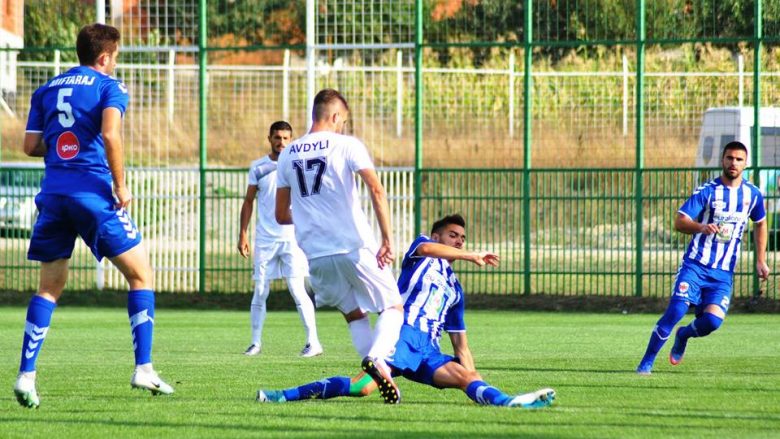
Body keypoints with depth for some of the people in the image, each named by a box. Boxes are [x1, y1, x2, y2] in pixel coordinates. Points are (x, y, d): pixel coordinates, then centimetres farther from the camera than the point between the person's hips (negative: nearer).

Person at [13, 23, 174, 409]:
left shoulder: (46, 90, 16)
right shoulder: (109, 86, 0)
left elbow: (31, 145, 11)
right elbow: (110, 134, -16)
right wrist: (120, 187, -10)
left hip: (53, 191, 5)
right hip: (93, 190, -5)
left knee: (50, 286, 12)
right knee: (141, 275, 7)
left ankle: (26, 374, -1)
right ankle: (143, 369, -2)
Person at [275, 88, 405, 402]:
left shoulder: (288, 155, 11)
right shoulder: (347, 145, -2)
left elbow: (281, 215, 15)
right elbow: (377, 191, -15)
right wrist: (387, 240, -13)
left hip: (316, 255, 4)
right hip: (355, 247, -4)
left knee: (354, 314, 20)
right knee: (393, 308, 7)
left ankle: (379, 375, 5)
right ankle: (377, 357, -21)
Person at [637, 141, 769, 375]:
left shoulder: (752, 194, 6)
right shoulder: (707, 191, -7)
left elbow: (760, 223, 25)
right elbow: (679, 222, -15)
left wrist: (760, 260, 20)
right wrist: (702, 227, -36)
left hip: (723, 273, 3)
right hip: (695, 265, -3)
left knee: (713, 320, -16)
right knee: (676, 310, -18)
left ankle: (684, 335, 19)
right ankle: (646, 363, -7)